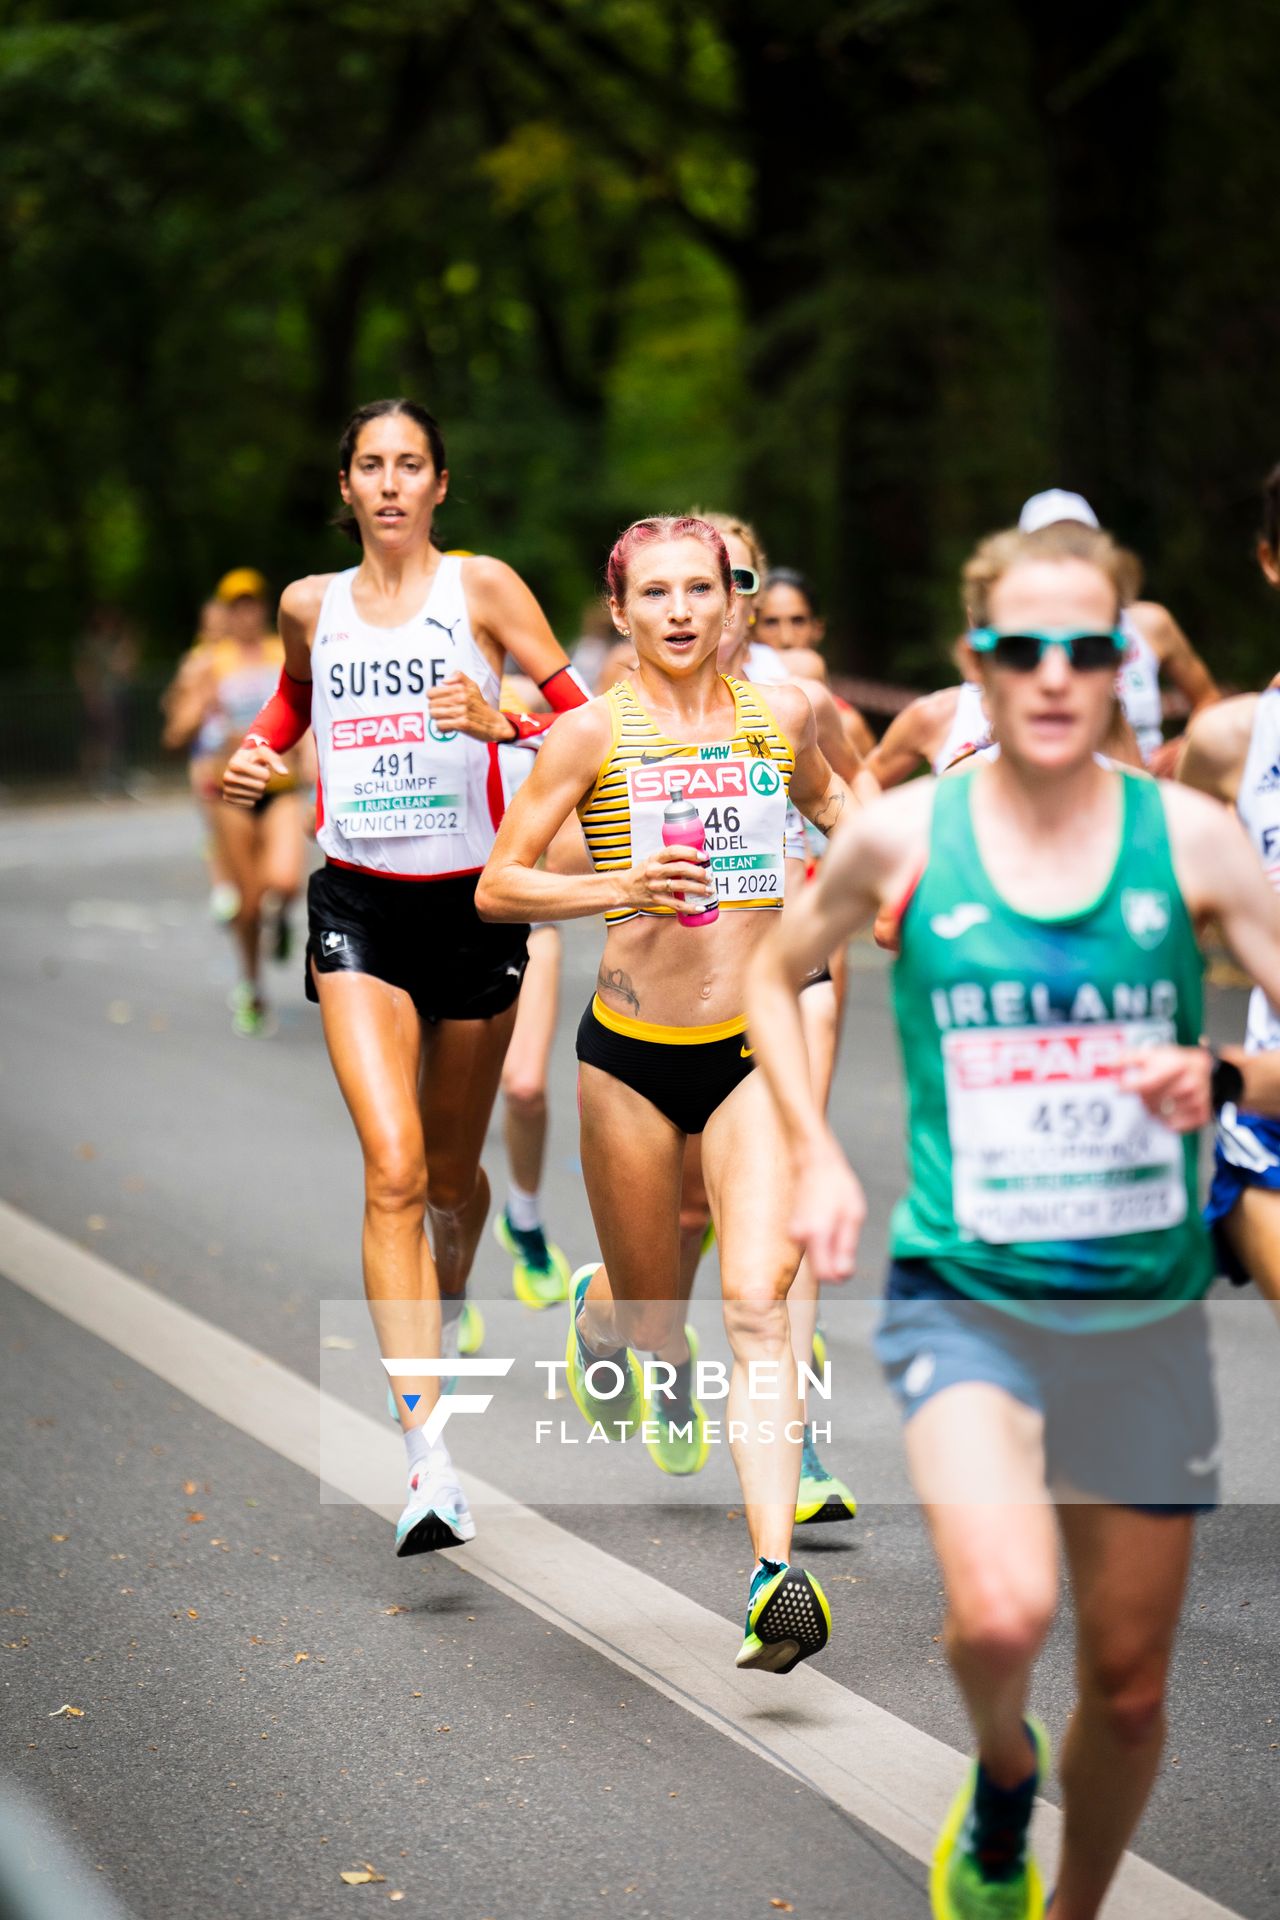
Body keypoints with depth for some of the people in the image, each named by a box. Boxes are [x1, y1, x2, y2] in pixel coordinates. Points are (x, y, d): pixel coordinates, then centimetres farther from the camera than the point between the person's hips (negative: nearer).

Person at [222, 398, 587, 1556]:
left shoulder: (483, 587, -2)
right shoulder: (311, 605, 7)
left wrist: (499, 721, -22)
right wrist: (255, 762, 8)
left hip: (472, 901, 0)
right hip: (357, 905, 0)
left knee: (452, 1175, 14)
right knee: (393, 1168, -17)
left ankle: (442, 1331, 48)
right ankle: (429, 1459, -24)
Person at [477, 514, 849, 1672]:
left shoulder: (780, 717, 4)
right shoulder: (594, 733, -5)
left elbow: (824, 796, 27)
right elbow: (497, 888, -5)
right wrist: (616, 888, -20)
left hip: (754, 1048, 1)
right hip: (632, 1052, -1)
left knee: (757, 1302, -15)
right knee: (653, 1312, 12)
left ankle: (777, 1574, -21)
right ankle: (598, 1314, 52)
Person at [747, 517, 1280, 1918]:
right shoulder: (905, 835, -3)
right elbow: (773, 977, 14)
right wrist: (815, 1156, 3)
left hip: (1146, 1313, 2)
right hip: (965, 1298, -2)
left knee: (1129, 1678, 10)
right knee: (1002, 1615, -25)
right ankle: (1001, 1769, 10)